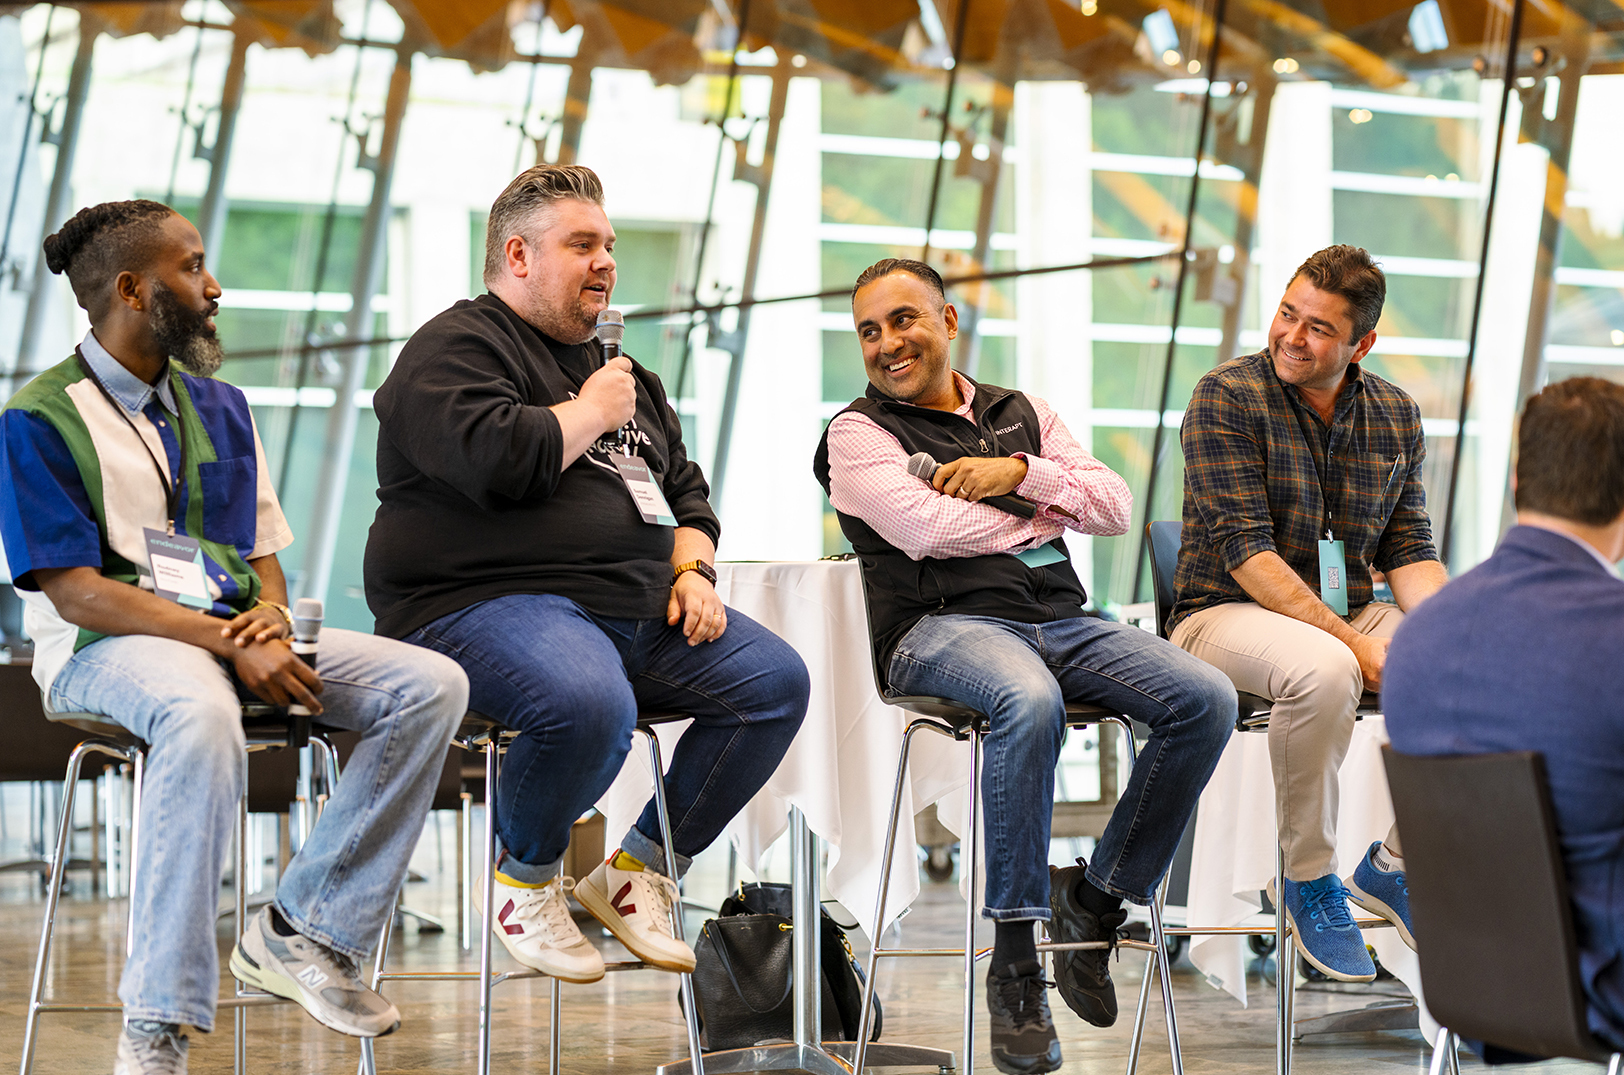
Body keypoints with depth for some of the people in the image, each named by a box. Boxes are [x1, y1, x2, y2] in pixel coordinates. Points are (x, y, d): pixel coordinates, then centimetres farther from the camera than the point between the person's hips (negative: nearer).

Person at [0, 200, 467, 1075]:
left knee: (432, 685, -13)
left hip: (237, 634, 7)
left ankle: (299, 931, -11)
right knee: (201, 716, -42)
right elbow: (72, 591, -12)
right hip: (106, 645, -7)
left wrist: (271, 616, -4)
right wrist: (229, 642, -20)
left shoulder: (219, 407, 19)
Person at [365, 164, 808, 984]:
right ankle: (525, 883, -7)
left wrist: (693, 571, 9)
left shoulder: (620, 372, 26)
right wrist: (592, 413, -5)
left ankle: (637, 870, 3)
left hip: (638, 609, 9)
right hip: (487, 602, -9)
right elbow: (499, 462, -21)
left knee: (776, 679, -8)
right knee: (591, 703, -38)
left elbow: (684, 490, 31)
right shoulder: (454, 350, -2)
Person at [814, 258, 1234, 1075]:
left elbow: (1115, 508, 14)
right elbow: (926, 527, -8)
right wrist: (1044, 518, 5)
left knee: (1206, 700, -20)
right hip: (943, 625, -5)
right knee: (1030, 702, -40)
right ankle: (1014, 963, -32)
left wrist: (1023, 475, -2)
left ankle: (1095, 897, -5)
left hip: (1060, 619, 5)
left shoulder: (1022, 415, 24)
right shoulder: (858, 432, 9)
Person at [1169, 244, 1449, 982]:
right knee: (1323, 671, -39)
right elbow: (1247, 552, -17)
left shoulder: (1395, 416, 8)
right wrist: (1351, 640, -24)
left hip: (1351, 614, 6)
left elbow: (1409, 553, 6)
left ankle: (1396, 863, 1)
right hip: (1227, 612, -6)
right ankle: (1309, 882, -16)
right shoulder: (1227, 398, -9)